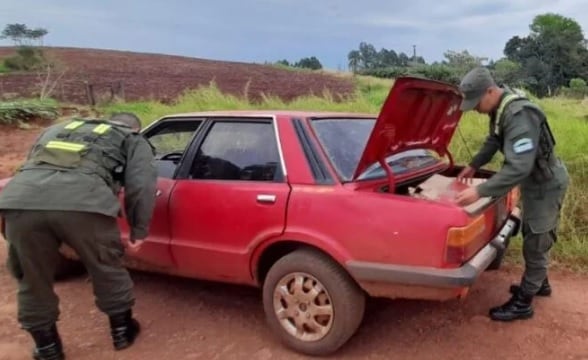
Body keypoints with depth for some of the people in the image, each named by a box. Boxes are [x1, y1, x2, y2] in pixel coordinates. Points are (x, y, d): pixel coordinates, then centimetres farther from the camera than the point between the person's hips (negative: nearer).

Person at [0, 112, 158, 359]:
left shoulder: (58, 129, 41)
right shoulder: (132, 140, 28)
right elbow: (141, 185, 12)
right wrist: (139, 230, 17)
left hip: (20, 200, 4)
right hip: (82, 202, -3)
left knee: (33, 279, 22)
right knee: (106, 267, 21)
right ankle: (122, 331, 37)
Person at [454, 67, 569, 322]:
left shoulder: (519, 115, -34)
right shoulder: (500, 109, -2)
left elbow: (519, 167, -40)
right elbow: (494, 141, 16)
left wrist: (480, 192, -42)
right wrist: (474, 165, 8)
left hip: (547, 183, -9)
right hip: (534, 180, 10)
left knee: (536, 243, 1)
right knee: (532, 236, 22)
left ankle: (522, 303, 13)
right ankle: (539, 283, 42)